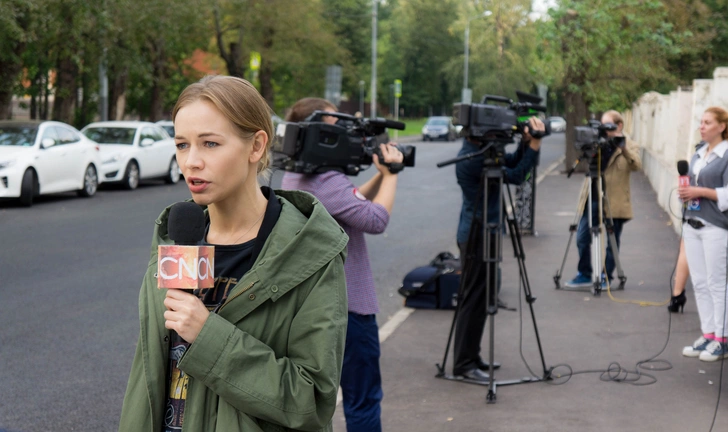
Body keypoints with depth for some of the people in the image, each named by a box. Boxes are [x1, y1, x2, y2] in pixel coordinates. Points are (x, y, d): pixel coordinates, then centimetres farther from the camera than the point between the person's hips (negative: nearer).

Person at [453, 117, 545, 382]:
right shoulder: (472, 158, -21)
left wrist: (527, 142, -3)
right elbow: (515, 176, -19)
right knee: (474, 298, -6)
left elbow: (512, 163, 12)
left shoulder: (480, 151, 10)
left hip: (484, 232, 11)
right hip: (478, 234, -11)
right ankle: (463, 365, 0)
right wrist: (534, 145, -18)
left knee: (480, 297, 15)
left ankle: (470, 358, 24)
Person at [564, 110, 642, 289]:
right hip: (593, 199, 4)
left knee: (611, 242, 4)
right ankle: (584, 275, 16)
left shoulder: (629, 145, -1)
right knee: (582, 238, 3)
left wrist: (622, 146, -30)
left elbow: (637, 165, -18)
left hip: (614, 202, -4)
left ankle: (606, 277, 16)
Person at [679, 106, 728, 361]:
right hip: (692, 224, 8)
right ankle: (707, 335, 16)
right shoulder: (698, 155, 15)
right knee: (699, 283, 9)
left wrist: (700, 191, -18)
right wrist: (686, 193, 5)